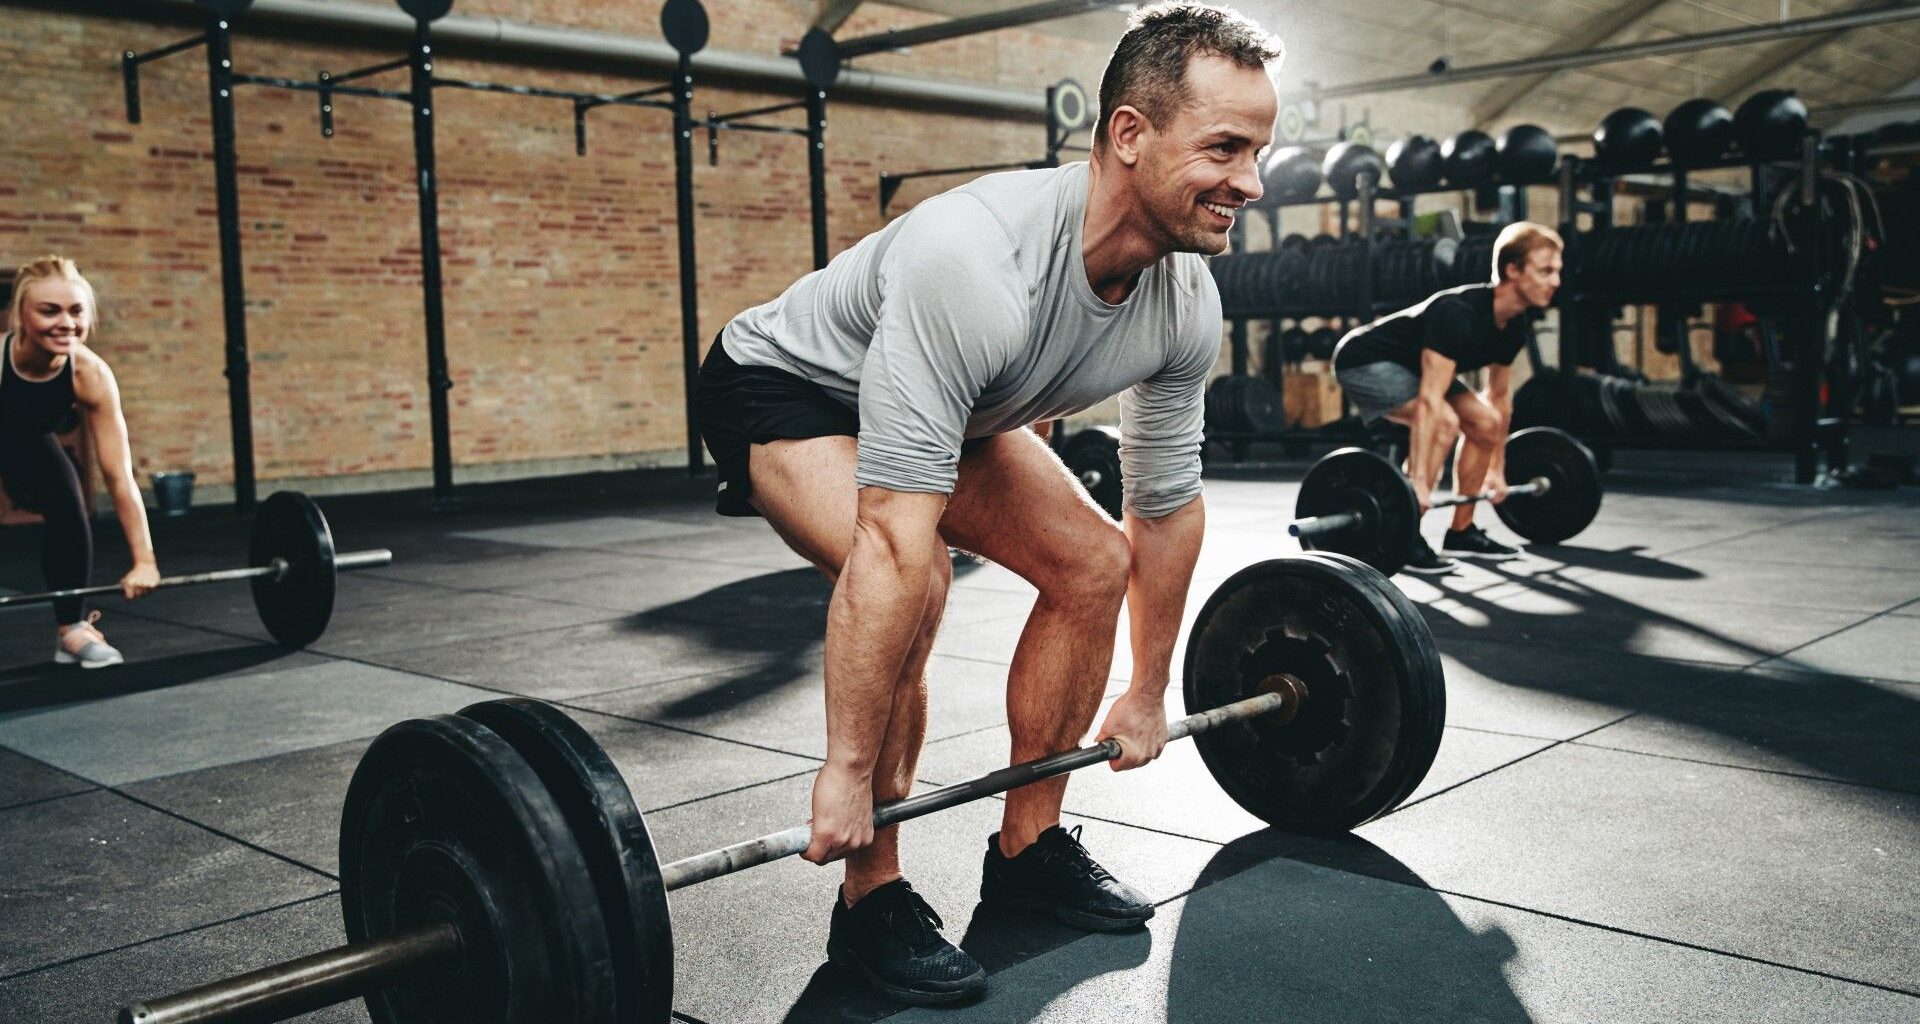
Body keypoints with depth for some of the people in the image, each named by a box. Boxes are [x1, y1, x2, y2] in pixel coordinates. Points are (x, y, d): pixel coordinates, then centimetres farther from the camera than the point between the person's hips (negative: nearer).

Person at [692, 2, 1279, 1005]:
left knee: (1093, 562, -3)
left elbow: (1168, 501, -3)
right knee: (912, 581, -31)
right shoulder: (977, 261, -42)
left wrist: (1146, 694, 3)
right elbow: (893, 539, -42)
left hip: (946, 400, 8)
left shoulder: (1185, 303, -17)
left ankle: (1026, 846, 12)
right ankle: (871, 901, -12)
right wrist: (846, 773, -38)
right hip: (784, 386, -7)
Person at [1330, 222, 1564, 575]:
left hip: (1409, 364, 10)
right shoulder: (1458, 312, -33)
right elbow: (1430, 400, -37)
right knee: (1444, 422, -27)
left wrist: (1497, 468, 13)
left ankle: (1461, 531, 15)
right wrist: (1419, 481, -39)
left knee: (1485, 424, 4)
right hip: (1364, 360, -10)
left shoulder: (1515, 326, -5)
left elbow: (1500, 396, 9)